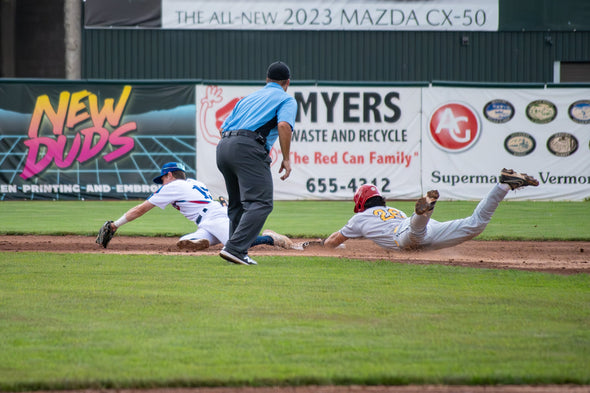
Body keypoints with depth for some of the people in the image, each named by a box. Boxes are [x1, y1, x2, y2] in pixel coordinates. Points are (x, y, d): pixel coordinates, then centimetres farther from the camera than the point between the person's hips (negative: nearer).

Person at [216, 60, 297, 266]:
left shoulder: (248, 98, 31)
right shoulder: (286, 99, 12)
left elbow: (223, 127, 27)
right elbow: (283, 125, -9)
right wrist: (286, 158, -8)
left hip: (223, 146, 8)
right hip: (248, 147, -8)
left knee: (237, 204, 18)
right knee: (260, 203, -12)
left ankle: (236, 251, 12)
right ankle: (235, 248, -26)